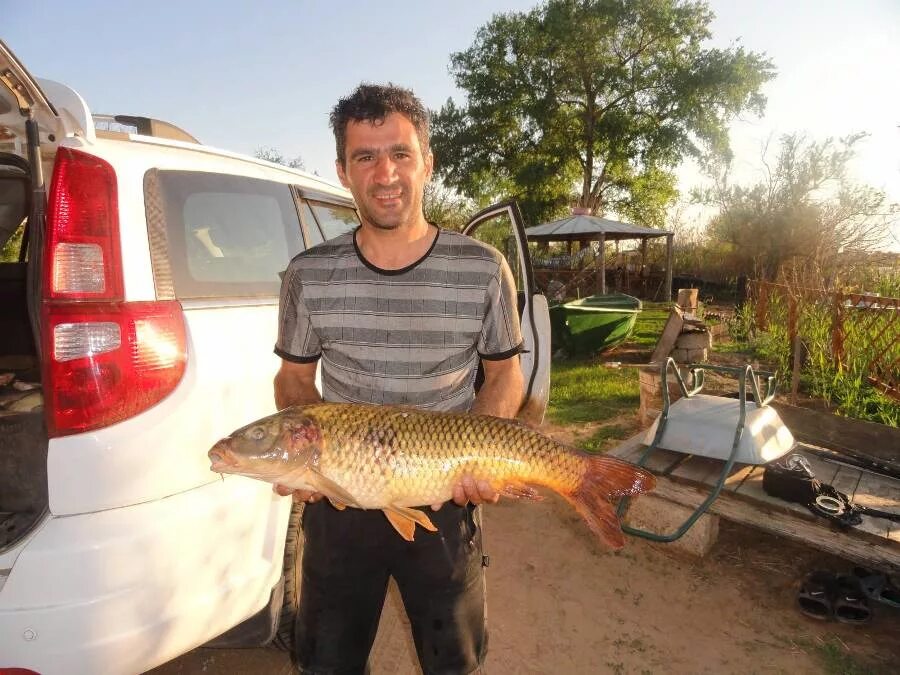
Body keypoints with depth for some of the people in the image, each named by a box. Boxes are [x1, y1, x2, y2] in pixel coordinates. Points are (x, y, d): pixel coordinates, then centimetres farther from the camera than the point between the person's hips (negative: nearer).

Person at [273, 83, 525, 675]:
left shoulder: (483, 269, -10)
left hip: (446, 500, 0)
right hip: (338, 501, 2)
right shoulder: (310, 275, -6)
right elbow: (295, 376, 6)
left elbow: (505, 371, 1)